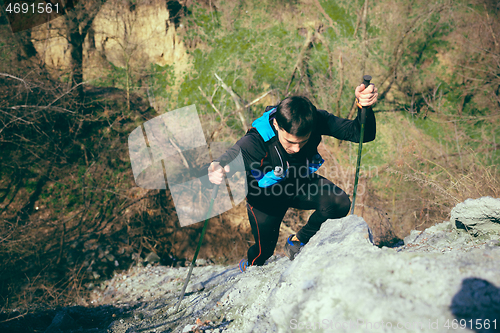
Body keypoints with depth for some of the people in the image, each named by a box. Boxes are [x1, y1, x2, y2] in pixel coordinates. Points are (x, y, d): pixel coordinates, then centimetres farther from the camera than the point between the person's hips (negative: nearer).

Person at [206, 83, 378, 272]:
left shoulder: (316, 121, -29)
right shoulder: (256, 142, -38)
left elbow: (360, 133, -29)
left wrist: (364, 106, -50)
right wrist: (217, 172, -67)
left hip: (302, 184, 3)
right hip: (267, 193, -2)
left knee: (340, 203, -23)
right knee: (264, 251, 4)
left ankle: (297, 243, 3)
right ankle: (249, 267, 47)